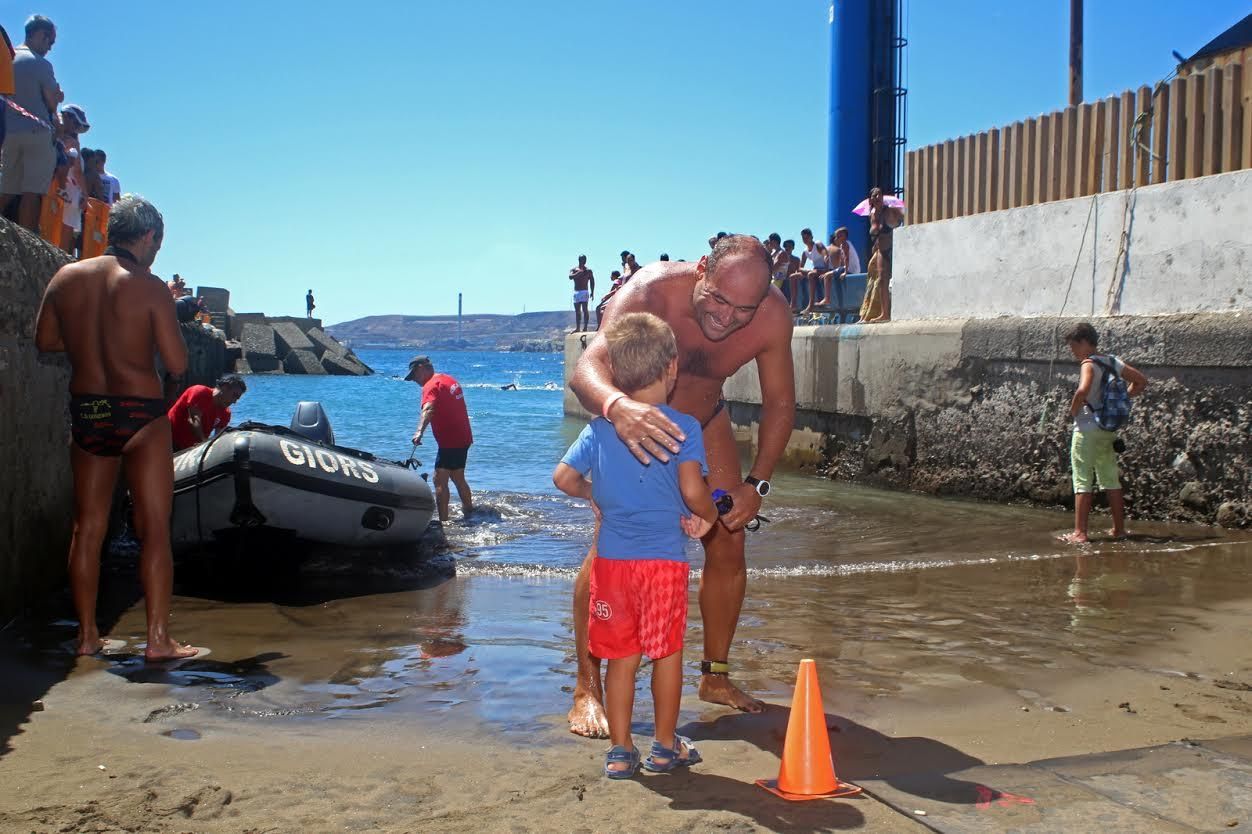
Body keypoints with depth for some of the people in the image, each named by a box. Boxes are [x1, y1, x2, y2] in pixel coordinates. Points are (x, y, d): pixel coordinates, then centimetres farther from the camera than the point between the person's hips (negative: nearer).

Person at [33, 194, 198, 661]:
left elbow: (45, 340, 13)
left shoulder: (66, 278, 2)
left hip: (85, 412, 5)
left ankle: (87, 635, 19)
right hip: (140, 414, -5)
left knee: (88, 527, 14)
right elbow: (177, 364, -13)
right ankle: (158, 638, 0)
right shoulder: (149, 287, -12)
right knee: (154, 530, 1)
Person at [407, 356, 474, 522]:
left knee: (440, 480, -11)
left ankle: (443, 521, -17)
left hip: (450, 441, -9)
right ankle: (469, 513, 34)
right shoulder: (450, 380, 14)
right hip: (464, 438, 9)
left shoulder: (431, 386, -14)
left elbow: (428, 410, -33)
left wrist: (420, 431, -45)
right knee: (458, 478, 22)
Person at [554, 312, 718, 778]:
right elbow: (692, 489, -20)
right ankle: (665, 747, 22)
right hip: (665, 560, -3)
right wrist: (706, 517, -1)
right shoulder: (683, 427, -9)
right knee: (667, 652, 12)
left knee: (621, 656, 12)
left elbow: (564, 478, -2)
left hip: (612, 560, 3)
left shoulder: (599, 429, 2)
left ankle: (620, 751, 18)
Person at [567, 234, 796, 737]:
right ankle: (586, 690, -5)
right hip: (635, 423, -4)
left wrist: (756, 484, -20)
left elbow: (779, 404, -11)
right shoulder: (652, 291, -37)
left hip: (705, 422, 4)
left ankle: (715, 676, 21)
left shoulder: (773, 315, -25)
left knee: (728, 547, 2)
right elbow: (585, 368, -50)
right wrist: (618, 407, -73)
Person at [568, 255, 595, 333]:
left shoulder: (588, 271, 5)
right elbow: (570, 277, -10)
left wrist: (592, 292, 1)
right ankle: (578, 328, 11)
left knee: (585, 309, -10)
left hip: (584, 292, -3)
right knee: (577, 311, 6)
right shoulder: (574, 270, 9)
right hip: (576, 292, 3)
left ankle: (585, 327, -13)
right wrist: (578, 273, -24)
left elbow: (592, 282, 8)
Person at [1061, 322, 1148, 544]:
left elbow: (1083, 390, -32)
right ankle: (1119, 529, 20)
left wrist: (1073, 411, -15)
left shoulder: (1089, 364, -14)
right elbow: (1141, 381, 15)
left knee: (1083, 482, -4)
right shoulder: (1113, 362, 8)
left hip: (1087, 428, -7)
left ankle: (1079, 532, -6)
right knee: (1111, 480, 15)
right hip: (1109, 429, 8)